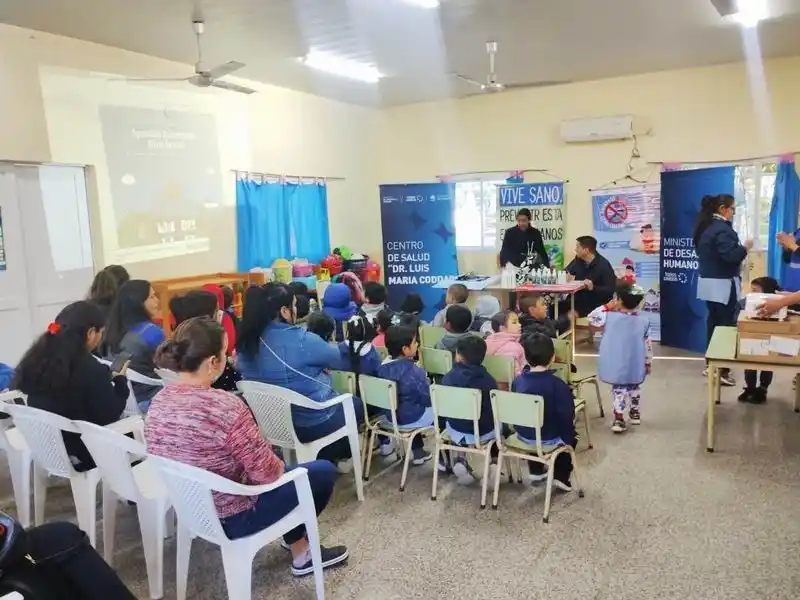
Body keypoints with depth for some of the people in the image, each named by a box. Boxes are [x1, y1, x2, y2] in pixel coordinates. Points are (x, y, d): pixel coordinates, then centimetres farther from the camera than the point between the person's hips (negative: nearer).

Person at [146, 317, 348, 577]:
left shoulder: (159, 401, -8)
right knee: (324, 471, 10)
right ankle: (302, 553, 32)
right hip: (232, 517, -8)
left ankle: (298, 545, 38)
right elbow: (267, 473, -25)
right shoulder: (225, 407, -33)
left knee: (284, 469, 28)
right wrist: (280, 466, -1)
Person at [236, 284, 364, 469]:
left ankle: (327, 456, 33)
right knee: (357, 405, 26)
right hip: (312, 423, -6)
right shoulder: (301, 339, -26)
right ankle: (335, 457, 37)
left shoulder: (246, 343, -7)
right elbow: (337, 358, -9)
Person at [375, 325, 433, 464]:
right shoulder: (415, 372, -25)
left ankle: (418, 452, 38)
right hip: (410, 419, -6)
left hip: (388, 415, 6)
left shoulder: (382, 367, -6)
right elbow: (428, 399, -18)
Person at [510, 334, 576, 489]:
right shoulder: (558, 385, -22)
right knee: (571, 436, 26)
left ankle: (535, 471, 40)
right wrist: (568, 438, -3)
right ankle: (561, 476, 23)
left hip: (523, 434, 4)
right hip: (549, 438, -4)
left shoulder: (518, 381, -7)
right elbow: (567, 416, -20)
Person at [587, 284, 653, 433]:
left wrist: (606, 307, 0)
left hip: (615, 367, -2)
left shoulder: (609, 317, -14)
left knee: (618, 389, 7)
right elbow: (648, 345, 2)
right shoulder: (644, 321, -4)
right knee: (634, 387, 23)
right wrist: (648, 363, 14)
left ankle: (619, 419, 0)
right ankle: (635, 412, 39)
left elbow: (592, 320, 0)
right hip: (635, 367, 3)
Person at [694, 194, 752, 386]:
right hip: (722, 285, -10)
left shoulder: (704, 227, 12)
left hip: (708, 282, 10)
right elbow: (731, 256, -25)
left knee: (713, 321, 15)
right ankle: (722, 371, -5)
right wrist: (745, 247, -8)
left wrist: (739, 248, 19)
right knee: (726, 324, -6)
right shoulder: (722, 229, -18)